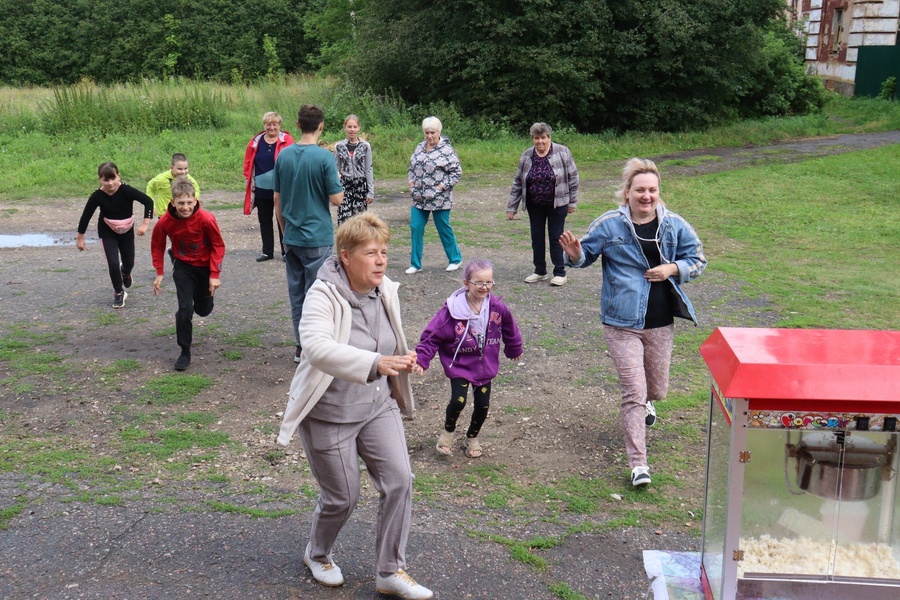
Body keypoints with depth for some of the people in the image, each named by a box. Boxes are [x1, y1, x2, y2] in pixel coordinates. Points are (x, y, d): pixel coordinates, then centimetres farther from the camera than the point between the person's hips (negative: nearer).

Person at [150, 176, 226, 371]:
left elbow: (218, 246, -15)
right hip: (183, 267, 0)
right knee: (185, 309, -12)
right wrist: (159, 273, -4)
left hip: (205, 266, 0)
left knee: (203, 309, 14)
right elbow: (157, 246, -2)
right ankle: (185, 353, 1)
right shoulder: (165, 222, -21)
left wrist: (214, 275, -16)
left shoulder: (206, 219, -27)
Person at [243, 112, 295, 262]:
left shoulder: (286, 140, -5)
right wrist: (248, 179, 4)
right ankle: (267, 251, 24)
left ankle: (286, 251, 14)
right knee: (264, 221, 13)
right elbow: (248, 163, 11)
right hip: (262, 189, 4)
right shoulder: (256, 142, 5)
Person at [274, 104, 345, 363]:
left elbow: (277, 199, 8)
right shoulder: (324, 157, -13)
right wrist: (338, 180, 8)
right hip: (318, 238, -5)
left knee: (296, 294, 13)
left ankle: (301, 346, 21)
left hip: (292, 238, 5)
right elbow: (336, 199, -13)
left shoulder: (283, 155, 2)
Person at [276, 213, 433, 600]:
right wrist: (376, 362, -55)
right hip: (329, 413, -6)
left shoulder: (386, 291, -1)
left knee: (400, 481, -5)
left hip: (378, 407, 6)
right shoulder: (323, 295, -23)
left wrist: (404, 361, 3)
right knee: (342, 497, 6)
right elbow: (317, 347, -43)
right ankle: (317, 555, 38)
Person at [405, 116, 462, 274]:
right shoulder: (420, 147, 8)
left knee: (444, 229, 5)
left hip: (439, 199, -5)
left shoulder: (446, 150, -11)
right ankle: (415, 264, 11)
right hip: (419, 198, 6)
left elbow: (457, 172, -11)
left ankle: (455, 259, 24)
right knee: (415, 228, 3)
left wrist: (441, 187, -14)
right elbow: (412, 167, 20)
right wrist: (411, 182, 5)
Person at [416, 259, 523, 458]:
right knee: (458, 401, -15)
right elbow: (433, 335, -17)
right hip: (460, 365, -3)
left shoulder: (497, 307, -11)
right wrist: (421, 358, -26)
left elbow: (510, 329, 9)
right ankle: (448, 431, 18)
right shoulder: (453, 309, -22)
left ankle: (472, 438, 36)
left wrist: (514, 349, 23)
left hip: (485, 365, 4)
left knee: (483, 404, 7)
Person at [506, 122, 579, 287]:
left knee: (556, 238, 1)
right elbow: (517, 183, 4)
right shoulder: (526, 156, -1)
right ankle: (540, 271, 22)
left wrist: (572, 202, -5)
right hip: (535, 206, 4)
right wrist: (511, 207, 4)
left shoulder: (562, 152, -10)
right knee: (536, 238, 9)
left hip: (556, 205, -3)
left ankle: (560, 273, 11)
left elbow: (573, 178, -5)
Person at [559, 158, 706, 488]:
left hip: (661, 323, 3)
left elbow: (697, 259, 9)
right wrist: (575, 255, -23)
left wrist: (674, 268, -12)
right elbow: (586, 254, 2)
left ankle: (646, 401, 58)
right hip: (622, 323, -3)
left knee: (657, 389, 18)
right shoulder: (609, 225, -6)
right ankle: (638, 464, 1)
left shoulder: (674, 225, 0)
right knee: (633, 392, -8)